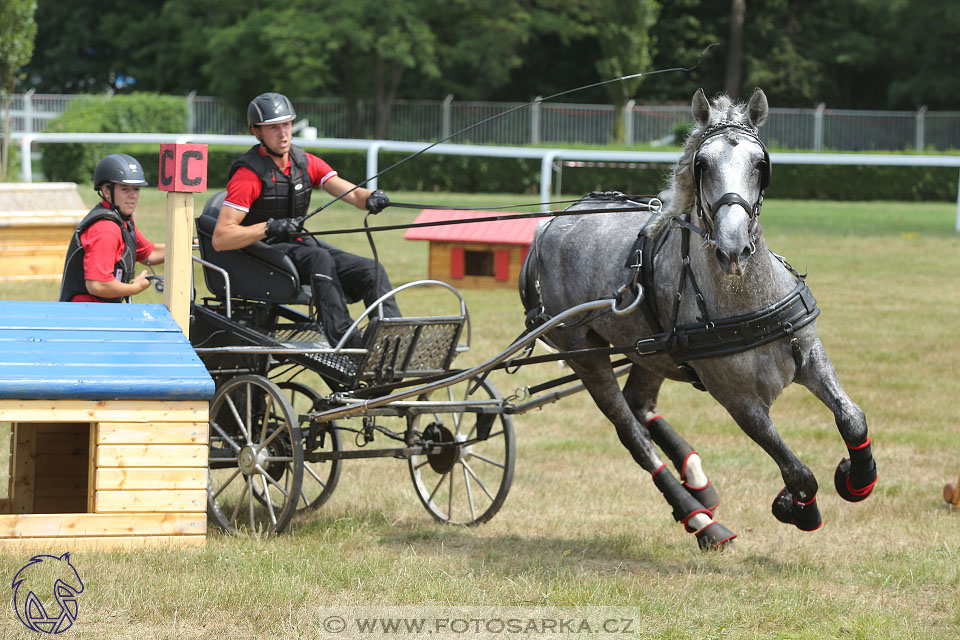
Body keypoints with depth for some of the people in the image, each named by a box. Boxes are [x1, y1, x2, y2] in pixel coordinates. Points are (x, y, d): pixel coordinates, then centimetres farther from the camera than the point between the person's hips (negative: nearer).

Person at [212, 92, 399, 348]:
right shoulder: (248, 175, -14)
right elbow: (220, 238, -22)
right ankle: (343, 338, -45)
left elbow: (349, 192, -4)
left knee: (372, 270, -13)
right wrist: (270, 227, -34)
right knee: (319, 258, -36)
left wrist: (370, 198, -29)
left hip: (300, 243, 7)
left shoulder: (305, 162, 6)